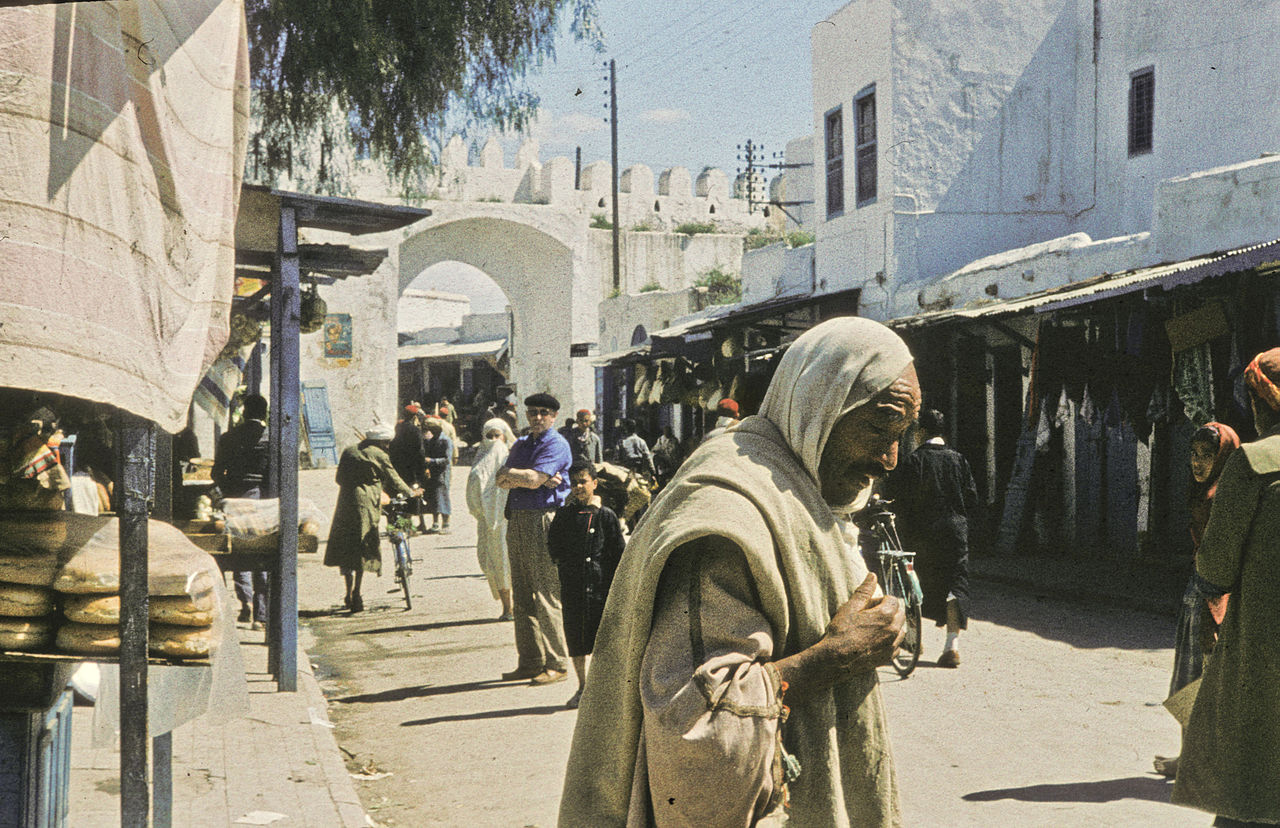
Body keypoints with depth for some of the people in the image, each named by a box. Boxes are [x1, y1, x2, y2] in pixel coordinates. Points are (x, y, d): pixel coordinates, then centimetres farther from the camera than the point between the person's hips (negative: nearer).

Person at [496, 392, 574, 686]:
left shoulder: (556, 445, -6)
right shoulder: (521, 444, 19)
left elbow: (533, 479, -17)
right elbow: (502, 481, 7)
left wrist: (509, 473, 0)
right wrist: (524, 479, -11)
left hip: (543, 521, -8)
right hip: (517, 521, 8)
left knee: (547, 596, -7)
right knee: (522, 596, 10)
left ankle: (557, 665, -2)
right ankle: (530, 662, 17)